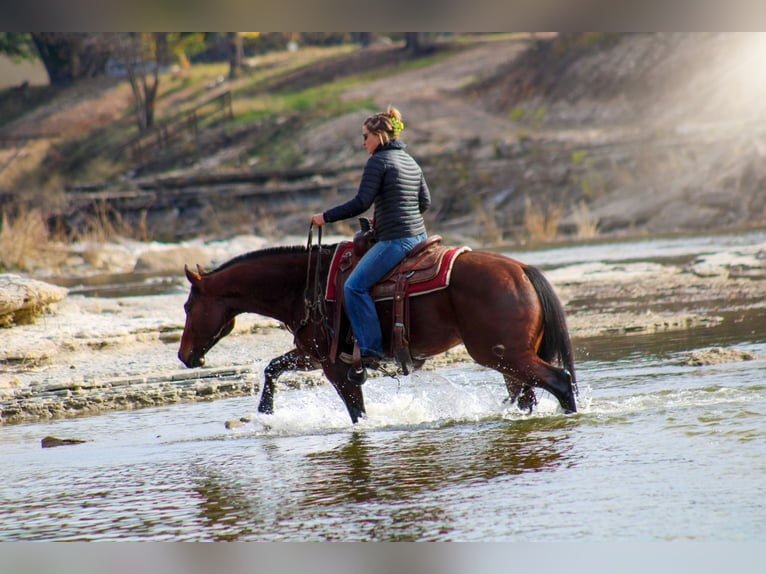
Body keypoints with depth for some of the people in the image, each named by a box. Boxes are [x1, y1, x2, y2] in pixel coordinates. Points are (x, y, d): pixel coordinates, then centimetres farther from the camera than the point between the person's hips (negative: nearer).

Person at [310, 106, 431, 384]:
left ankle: (370, 349, -15)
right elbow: (425, 201, 22)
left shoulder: (378, 161, -11)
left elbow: (361, 203, -17)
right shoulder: (411, 162, 16)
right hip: (418, 235, 10)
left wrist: (326, 217, -8)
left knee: (355, 286, -10)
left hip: (395, 240, -10)